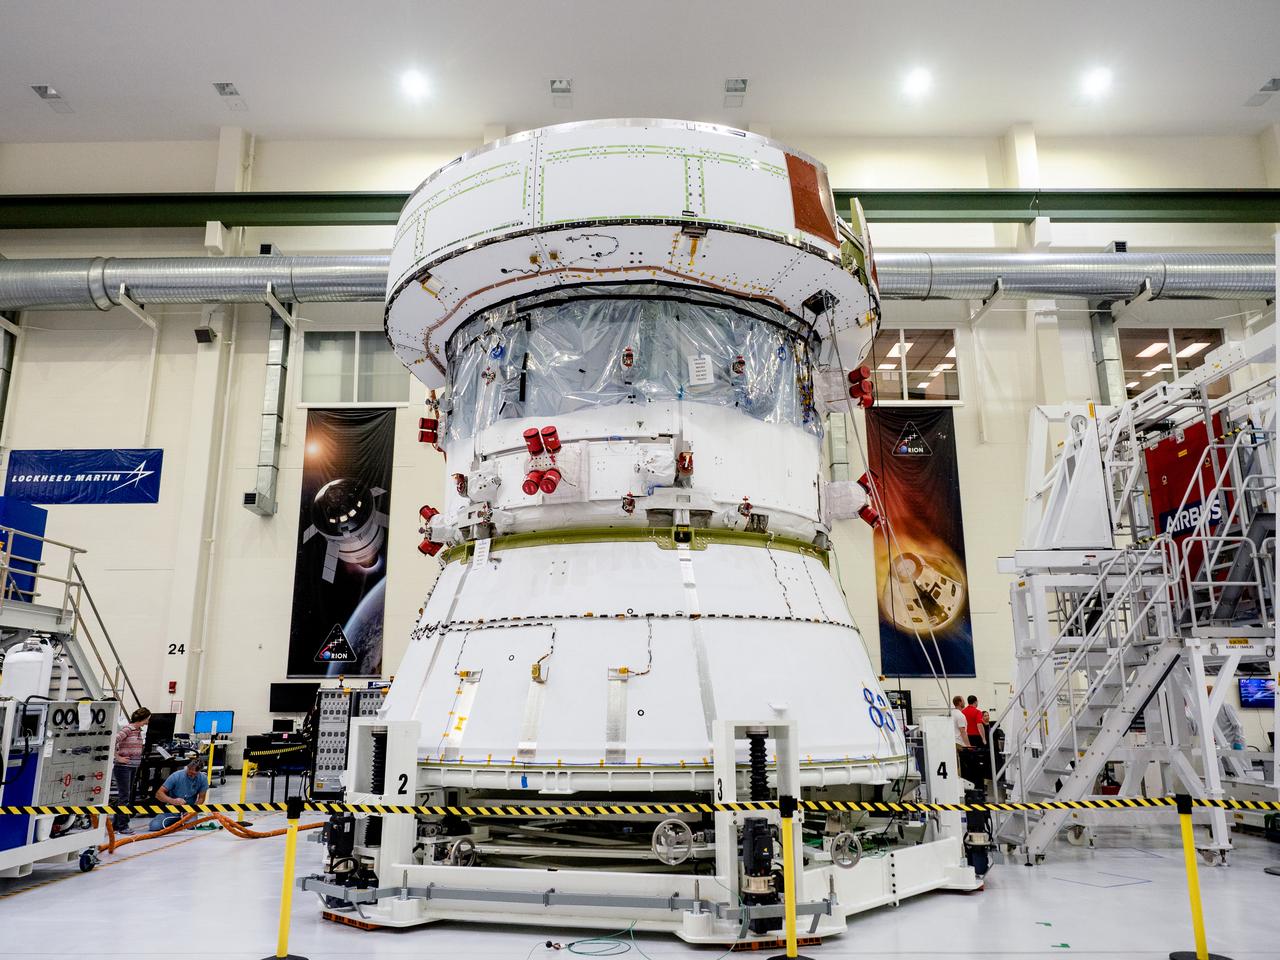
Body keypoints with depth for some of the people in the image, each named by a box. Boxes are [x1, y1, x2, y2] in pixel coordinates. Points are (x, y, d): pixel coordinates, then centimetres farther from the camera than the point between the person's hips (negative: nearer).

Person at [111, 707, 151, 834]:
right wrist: (118, 757, -19)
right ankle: (122, 826, 1)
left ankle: (115, 823, 21)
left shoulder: (139, 730, 10)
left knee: (126, 796, 13)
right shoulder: (127, 729, -14)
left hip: (133, 767, 8)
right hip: (123, 767, -8)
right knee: (124, 796, -4)